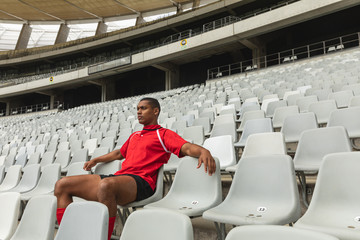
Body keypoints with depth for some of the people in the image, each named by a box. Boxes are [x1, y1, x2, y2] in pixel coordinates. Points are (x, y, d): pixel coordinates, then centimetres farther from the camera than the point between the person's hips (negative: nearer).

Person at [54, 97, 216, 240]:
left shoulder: (164, 134, 7)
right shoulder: (134, 135, 30)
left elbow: (187, 148, -8)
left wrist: (204, 151, -29)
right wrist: (96, 160, 48)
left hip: (140, 182, -8)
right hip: (118, 177, 8)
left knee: (106, 185, -42)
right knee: (62, 185, -2)